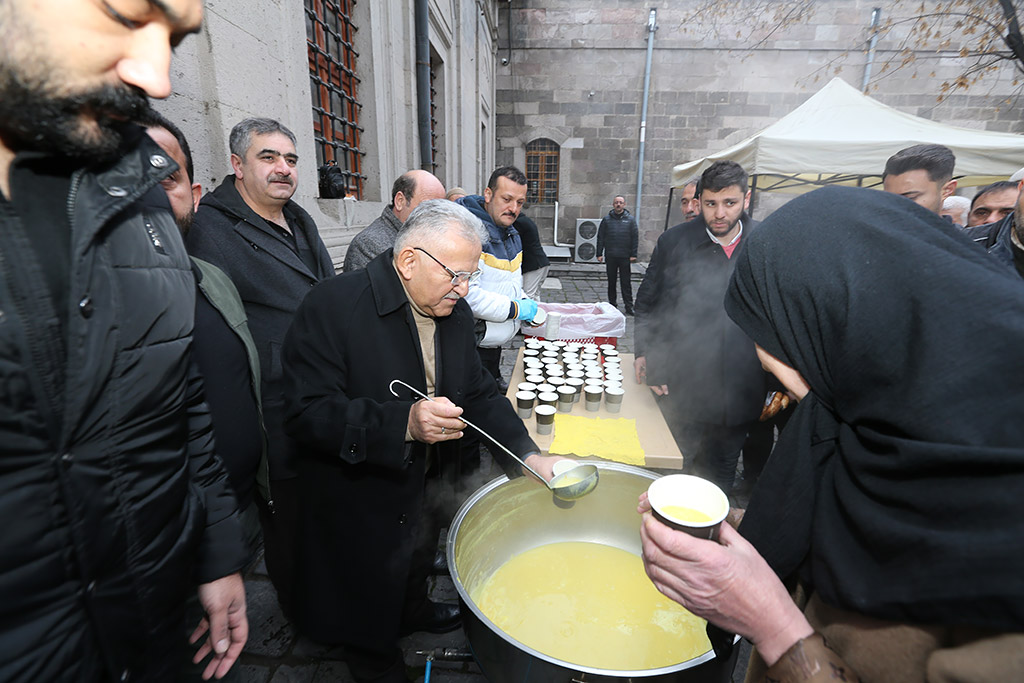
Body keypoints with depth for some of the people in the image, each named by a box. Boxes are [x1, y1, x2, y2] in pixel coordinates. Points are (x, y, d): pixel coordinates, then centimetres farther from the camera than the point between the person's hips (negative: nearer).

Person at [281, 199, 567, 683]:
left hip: (422, 486, 6)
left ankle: (414, 611, 62)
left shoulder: (455, 312, -5)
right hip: (356, 497, -5)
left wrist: (529, 456, -14)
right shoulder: (333, 305, -27)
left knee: (412, 559, 31)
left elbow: (480, 393, -2)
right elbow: (308, 413, -30)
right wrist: (404, 423, -42)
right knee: (367, 601, 20)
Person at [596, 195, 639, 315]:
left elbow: (635, 238, 4)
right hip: (610, 256, 1)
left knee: (626, 282, -1)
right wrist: (599, 254, 0)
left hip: (625, 256, -1)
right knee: (611, 281, 9)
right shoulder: (607, 219, 6)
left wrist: (633, 255, -3)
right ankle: (612, 304, 19)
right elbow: (600, 237, 7)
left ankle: (629, 306, 3)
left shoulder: (630, 219, 5)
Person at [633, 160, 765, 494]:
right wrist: (645, 352, -6)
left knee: (720, 472, 21)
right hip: (682, 385, -1)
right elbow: (646, 303, 3)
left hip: (739, 390, 2)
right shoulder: (673, 242, -6)